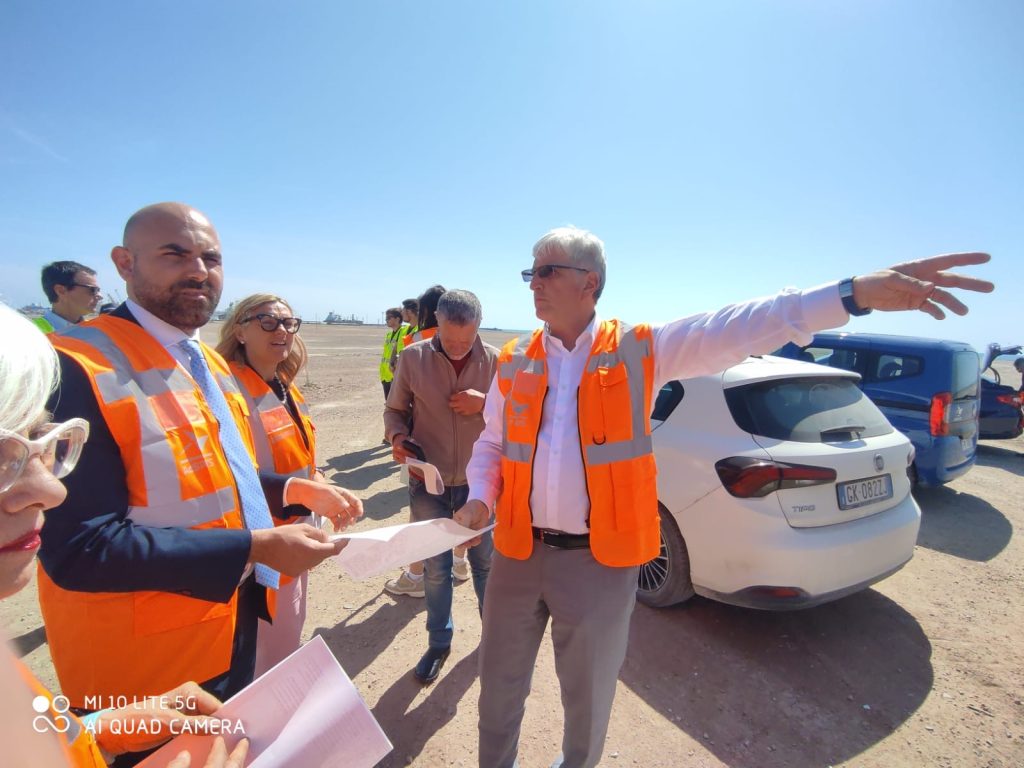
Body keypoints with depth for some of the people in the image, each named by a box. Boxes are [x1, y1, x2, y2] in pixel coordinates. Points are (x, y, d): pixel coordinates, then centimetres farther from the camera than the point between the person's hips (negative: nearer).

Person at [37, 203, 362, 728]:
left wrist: (297, 491, -3)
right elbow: (79, 548, -27)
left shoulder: (210, 364, 6)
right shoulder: (80, 368, -22)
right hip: (147, 663, -7)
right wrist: (255, 546, -27)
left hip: (234, 622, 8)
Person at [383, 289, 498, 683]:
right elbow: (395, 409, 4)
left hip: (478, 482, 0)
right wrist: (397, 436, -16)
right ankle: (439, 641, 37)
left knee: (485, 562, 16)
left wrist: (485, 404, -20)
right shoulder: (413, 358, -7)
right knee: (435, 568, 14)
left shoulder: (495, 361, -8)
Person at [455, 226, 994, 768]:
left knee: (587, 696, 22)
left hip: (598, 561, -3)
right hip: (519, 553, 3)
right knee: (500, 685, 23)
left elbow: (734, 330, -20)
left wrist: (856, 293, -31)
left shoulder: (639, 350, -9)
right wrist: (480, 498, -9)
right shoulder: (514, 361, 2)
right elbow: (491, 444, 9)